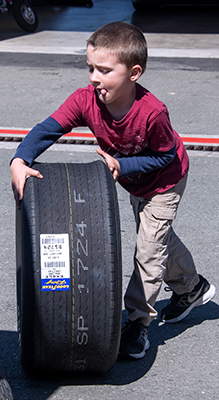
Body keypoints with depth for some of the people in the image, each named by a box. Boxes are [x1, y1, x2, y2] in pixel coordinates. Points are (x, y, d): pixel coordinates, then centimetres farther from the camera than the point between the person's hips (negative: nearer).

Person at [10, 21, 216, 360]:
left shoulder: (152, 112, -42)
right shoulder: (85, 101, -30)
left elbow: (166, 156, -26)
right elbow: (47, 130, -32)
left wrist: (122, 166, -35)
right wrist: (20, 160, -49)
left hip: (165, 180, -6)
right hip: (135, 182, 6)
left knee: (149, 248, -6)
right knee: (157, 237, 23)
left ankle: (138, 321, 10)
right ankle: (193, 288, 46)